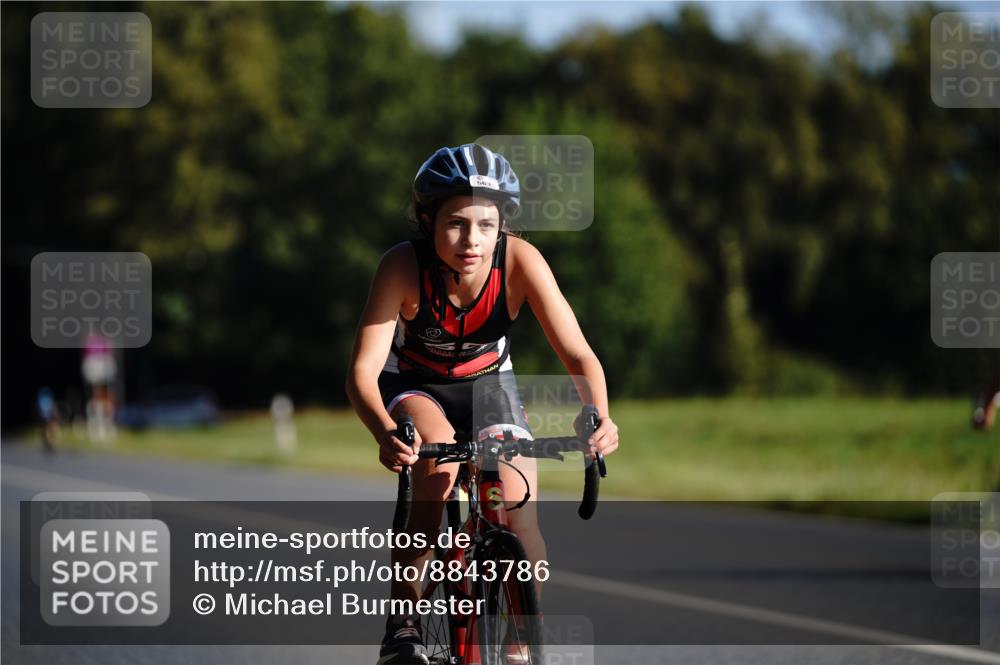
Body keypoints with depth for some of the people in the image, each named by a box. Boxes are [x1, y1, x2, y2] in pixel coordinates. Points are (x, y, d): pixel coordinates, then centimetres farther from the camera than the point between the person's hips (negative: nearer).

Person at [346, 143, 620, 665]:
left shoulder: (519, 261, -27)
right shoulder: (404, 266, -31)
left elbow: (577, 353, -28)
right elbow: (363, 370, -35)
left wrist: (599, 417, -48)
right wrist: (385, 434, -55)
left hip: (488, 382, 2)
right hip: (415, 386, -2)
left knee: (520, 524, -15)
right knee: (438, 452, -34)